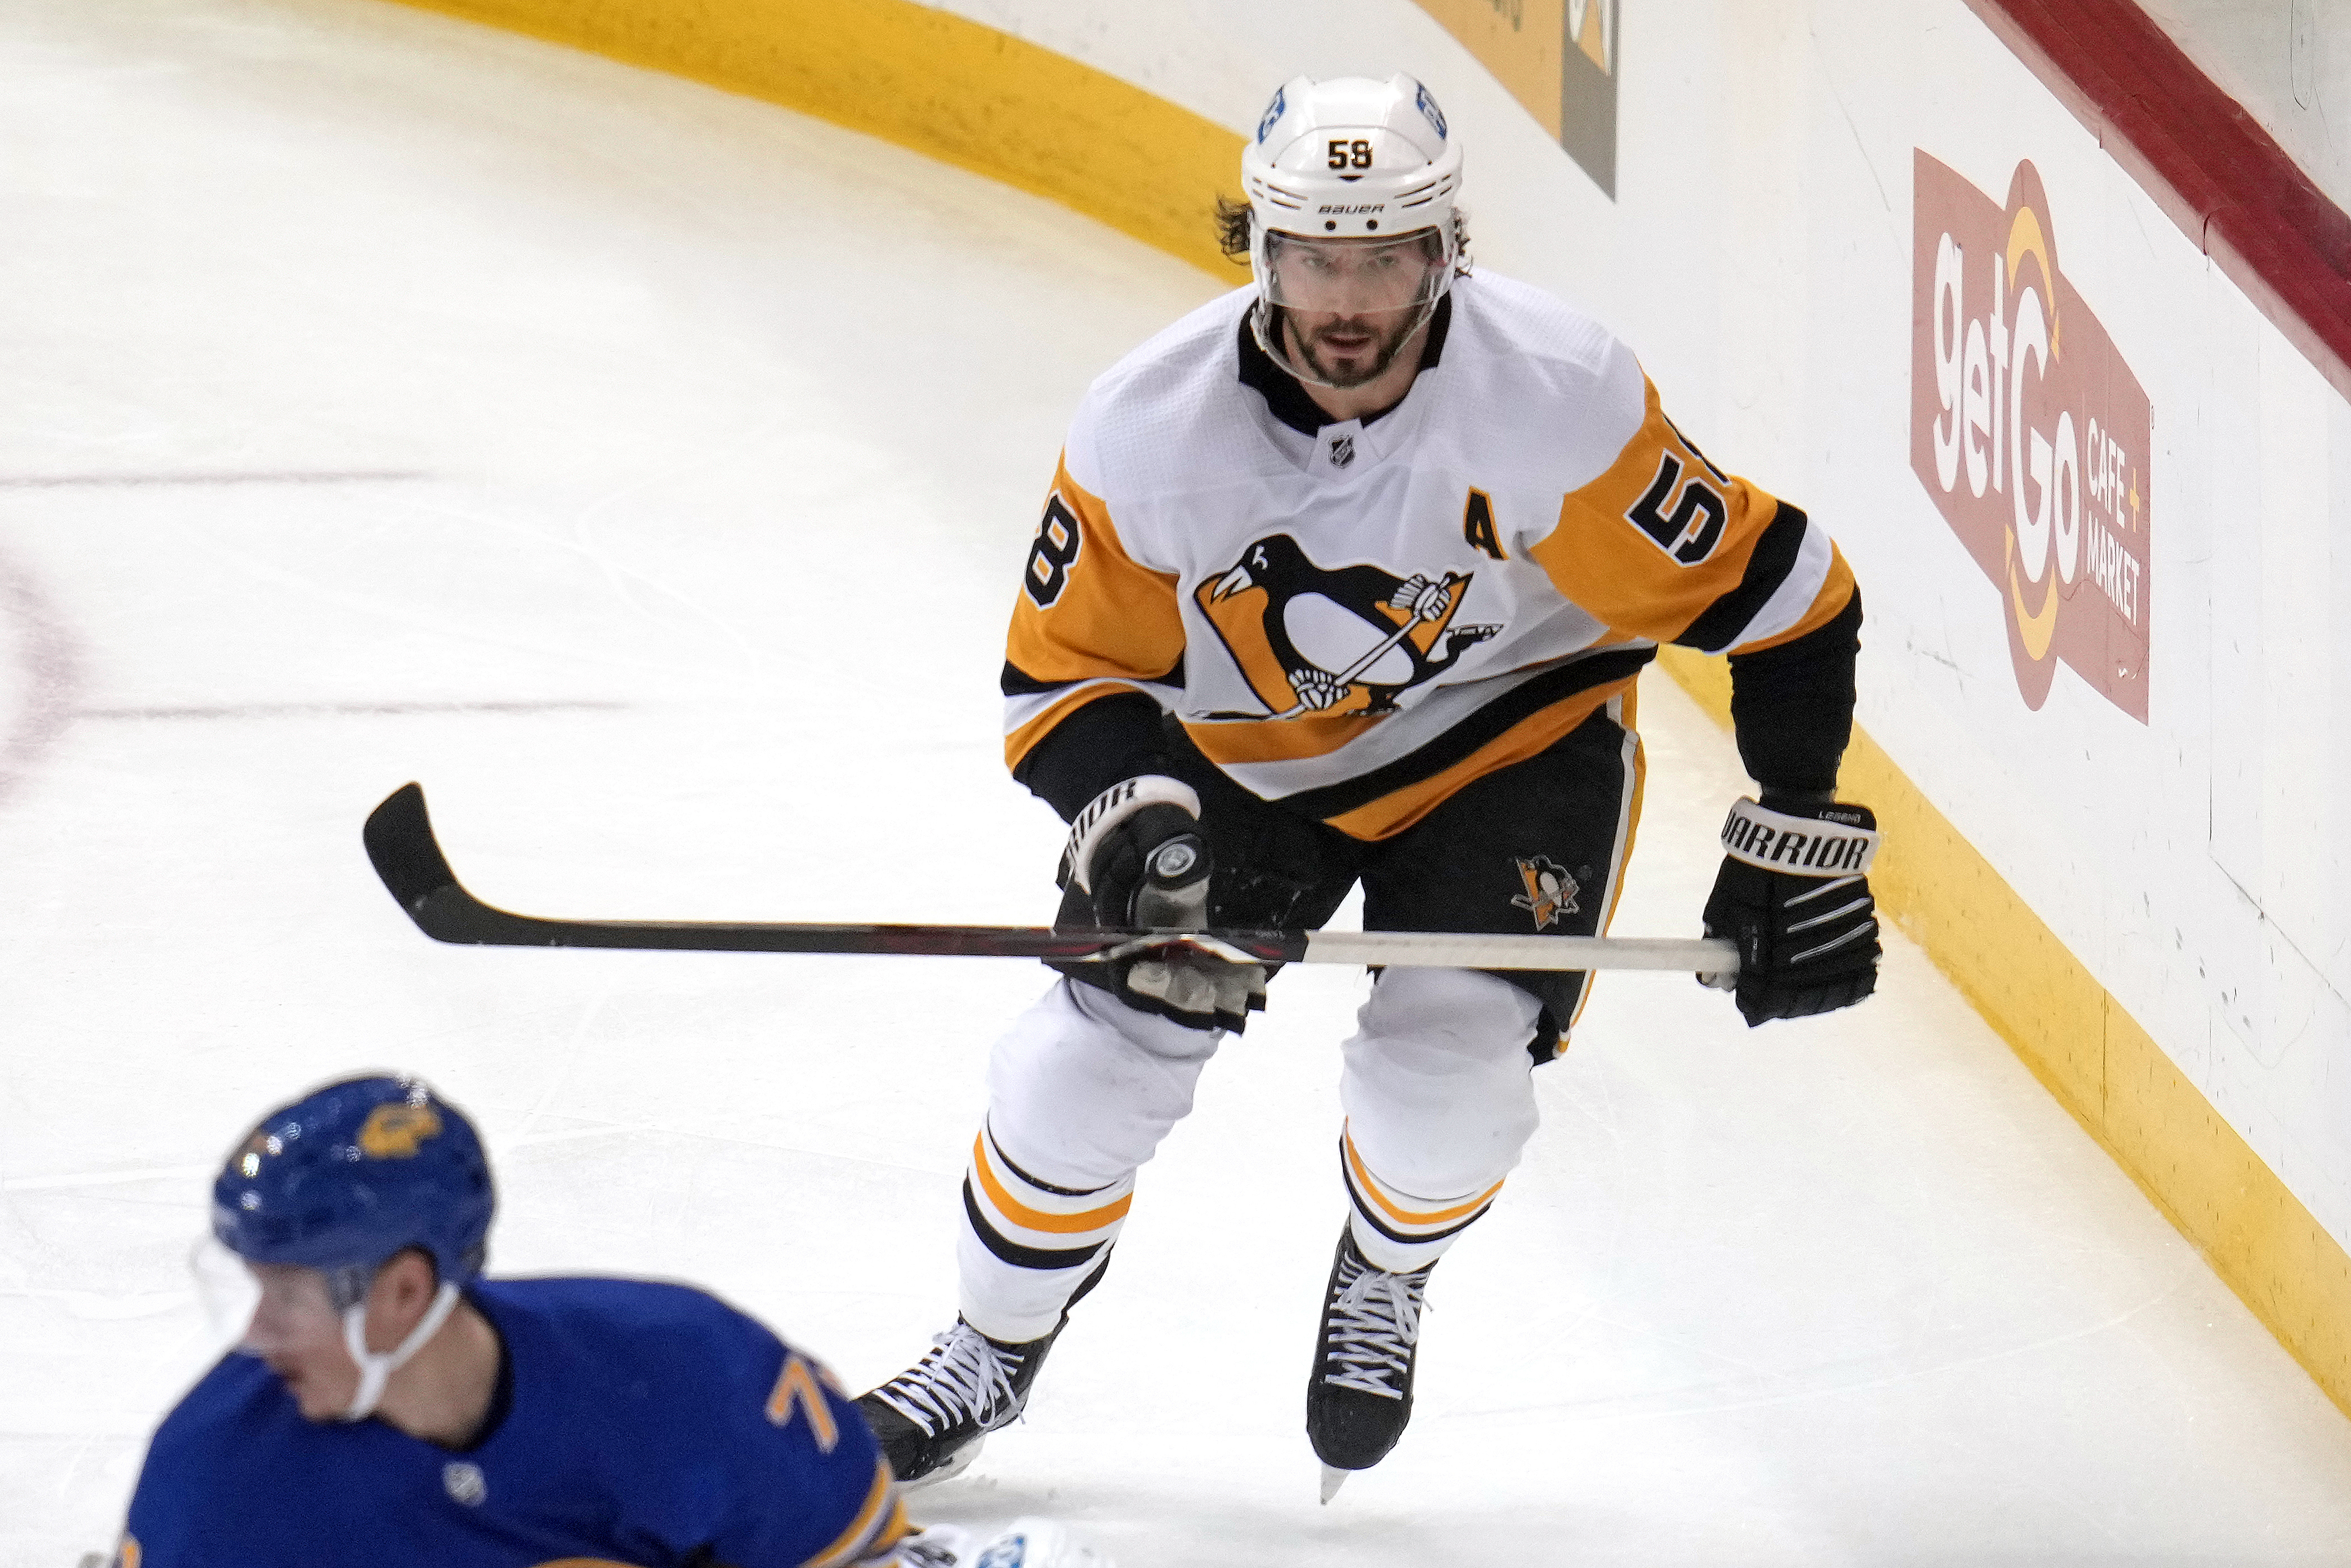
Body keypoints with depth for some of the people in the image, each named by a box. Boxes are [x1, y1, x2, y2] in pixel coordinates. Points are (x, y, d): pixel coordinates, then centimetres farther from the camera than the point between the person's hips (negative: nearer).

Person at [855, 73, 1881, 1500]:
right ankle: (994, 1352, 21)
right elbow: (1067, 671, -12)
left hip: (1509, 731, -2)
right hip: (1243, 746, 2)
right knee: (1102, 1040, -7)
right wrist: (1137, 819, -31)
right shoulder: (1148, 429, -24)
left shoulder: (1558, 399, -31)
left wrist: (1799, 841, -19)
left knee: (1449, 1068, -20)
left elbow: (1779, 595, -22)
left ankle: (1388, 1276, 17)